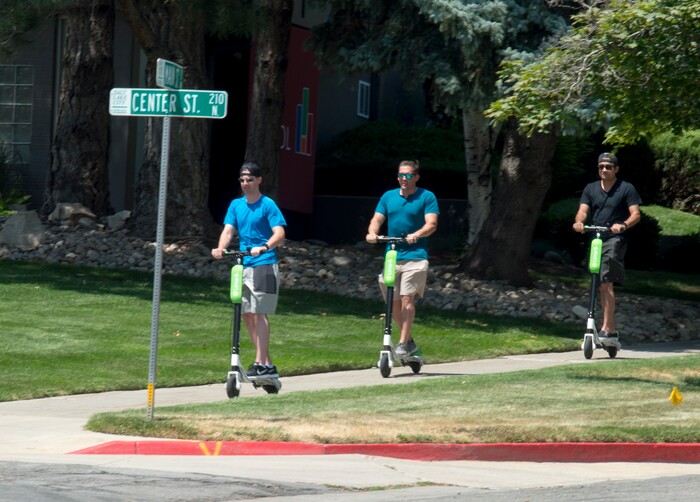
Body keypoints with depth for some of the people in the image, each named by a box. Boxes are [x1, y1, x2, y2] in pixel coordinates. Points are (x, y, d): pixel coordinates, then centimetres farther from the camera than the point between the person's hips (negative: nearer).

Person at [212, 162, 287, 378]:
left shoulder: (268, 205, -5)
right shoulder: (236, 205, 12)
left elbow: (279, 233, -14)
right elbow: (228, 230, 3)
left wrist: (264, 247, -32)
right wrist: (221, 248, -18)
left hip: (264, 265, -7)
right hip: (243, 265, 7)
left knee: (259, 313, -12)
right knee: (246, 314, 7)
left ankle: (262, 363, -12)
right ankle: (266, 361, 15)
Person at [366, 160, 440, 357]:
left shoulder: (426, 197, 2)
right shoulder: (388, 197, 14)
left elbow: (431, 224, -8)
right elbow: (377, 219, 8)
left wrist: (416, 235, -27)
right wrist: (372, 233, -15)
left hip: (415, 257, -5)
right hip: (391, 257, 5)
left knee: (407, 299, -15)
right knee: (394, 304, 6)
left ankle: (403, 343, -12)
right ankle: (409, 340, 22)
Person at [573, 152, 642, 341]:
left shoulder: (626, 189, 2)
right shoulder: (590, 189, 15)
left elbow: (636, 214, -5)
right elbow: (583, 210, 4)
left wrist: (623, 225, -25)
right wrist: (578, 221, -20)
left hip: (615, 240, -6)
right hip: (596, 239, 6)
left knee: (606, 283, -19)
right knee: (601, 286, 9)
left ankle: (606, 328, -24)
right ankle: (612, 329, 18)